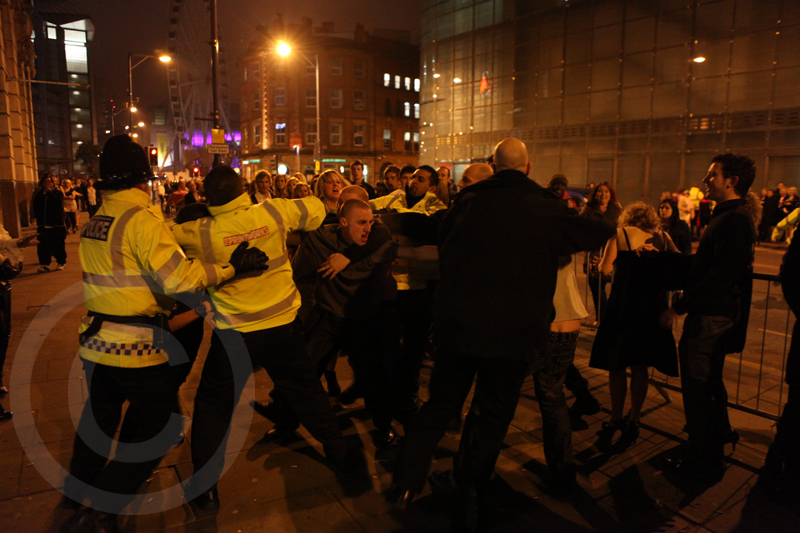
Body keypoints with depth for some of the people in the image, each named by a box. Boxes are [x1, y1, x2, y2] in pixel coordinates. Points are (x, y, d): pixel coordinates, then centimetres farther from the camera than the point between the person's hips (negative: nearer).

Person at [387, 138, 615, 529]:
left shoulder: (468, 200, 2)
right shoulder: (546, 209, -4)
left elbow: (441, 244, 17)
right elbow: (602, 232, 10)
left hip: (456, 323, 2)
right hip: (514, 331, -2)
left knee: (440, 403, 19)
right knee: (491, 415, 13)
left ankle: (406, 482, 23)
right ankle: (469, 497, 23)